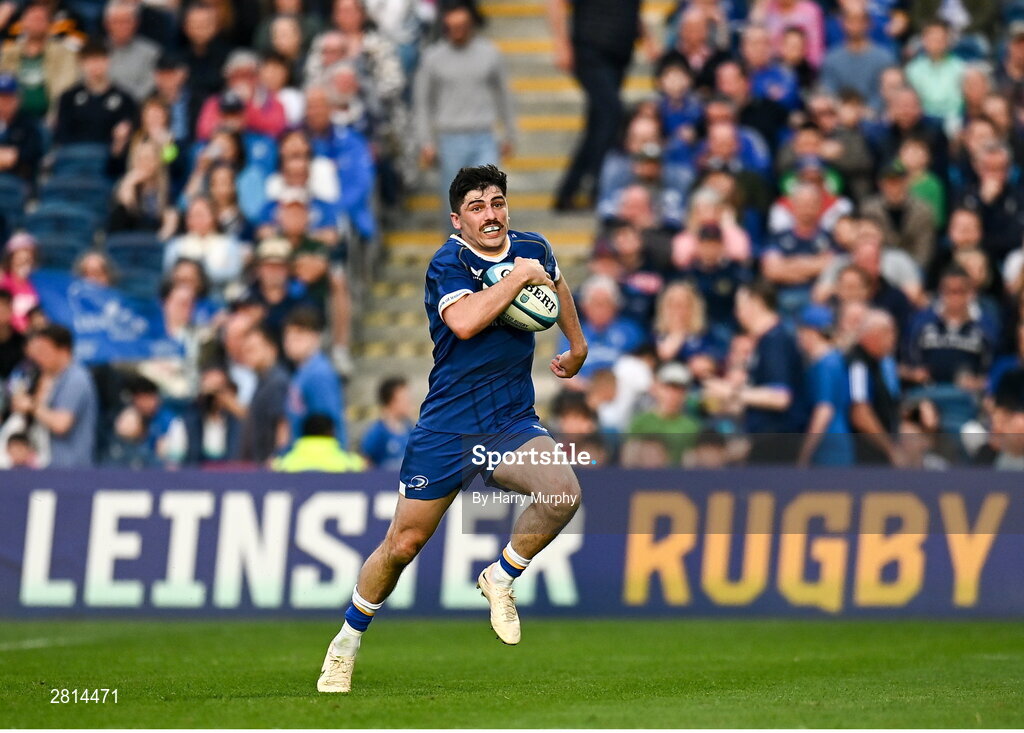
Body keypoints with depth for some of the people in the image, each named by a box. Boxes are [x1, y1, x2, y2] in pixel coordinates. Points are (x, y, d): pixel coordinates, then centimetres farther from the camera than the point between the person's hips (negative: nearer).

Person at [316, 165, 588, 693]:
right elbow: (463, 321, -34)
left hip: (513, 424, 4)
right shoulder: (449, 261, -13)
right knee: (403, 544, 0)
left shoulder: (532, 249, 4)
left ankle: (501, 578, 1)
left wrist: (577, 343, 37)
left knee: (563, 492, -25)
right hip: (448, 427, -4)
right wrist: (520, 276, -24)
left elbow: (555, 282, 31)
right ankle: (347, 643, 24)